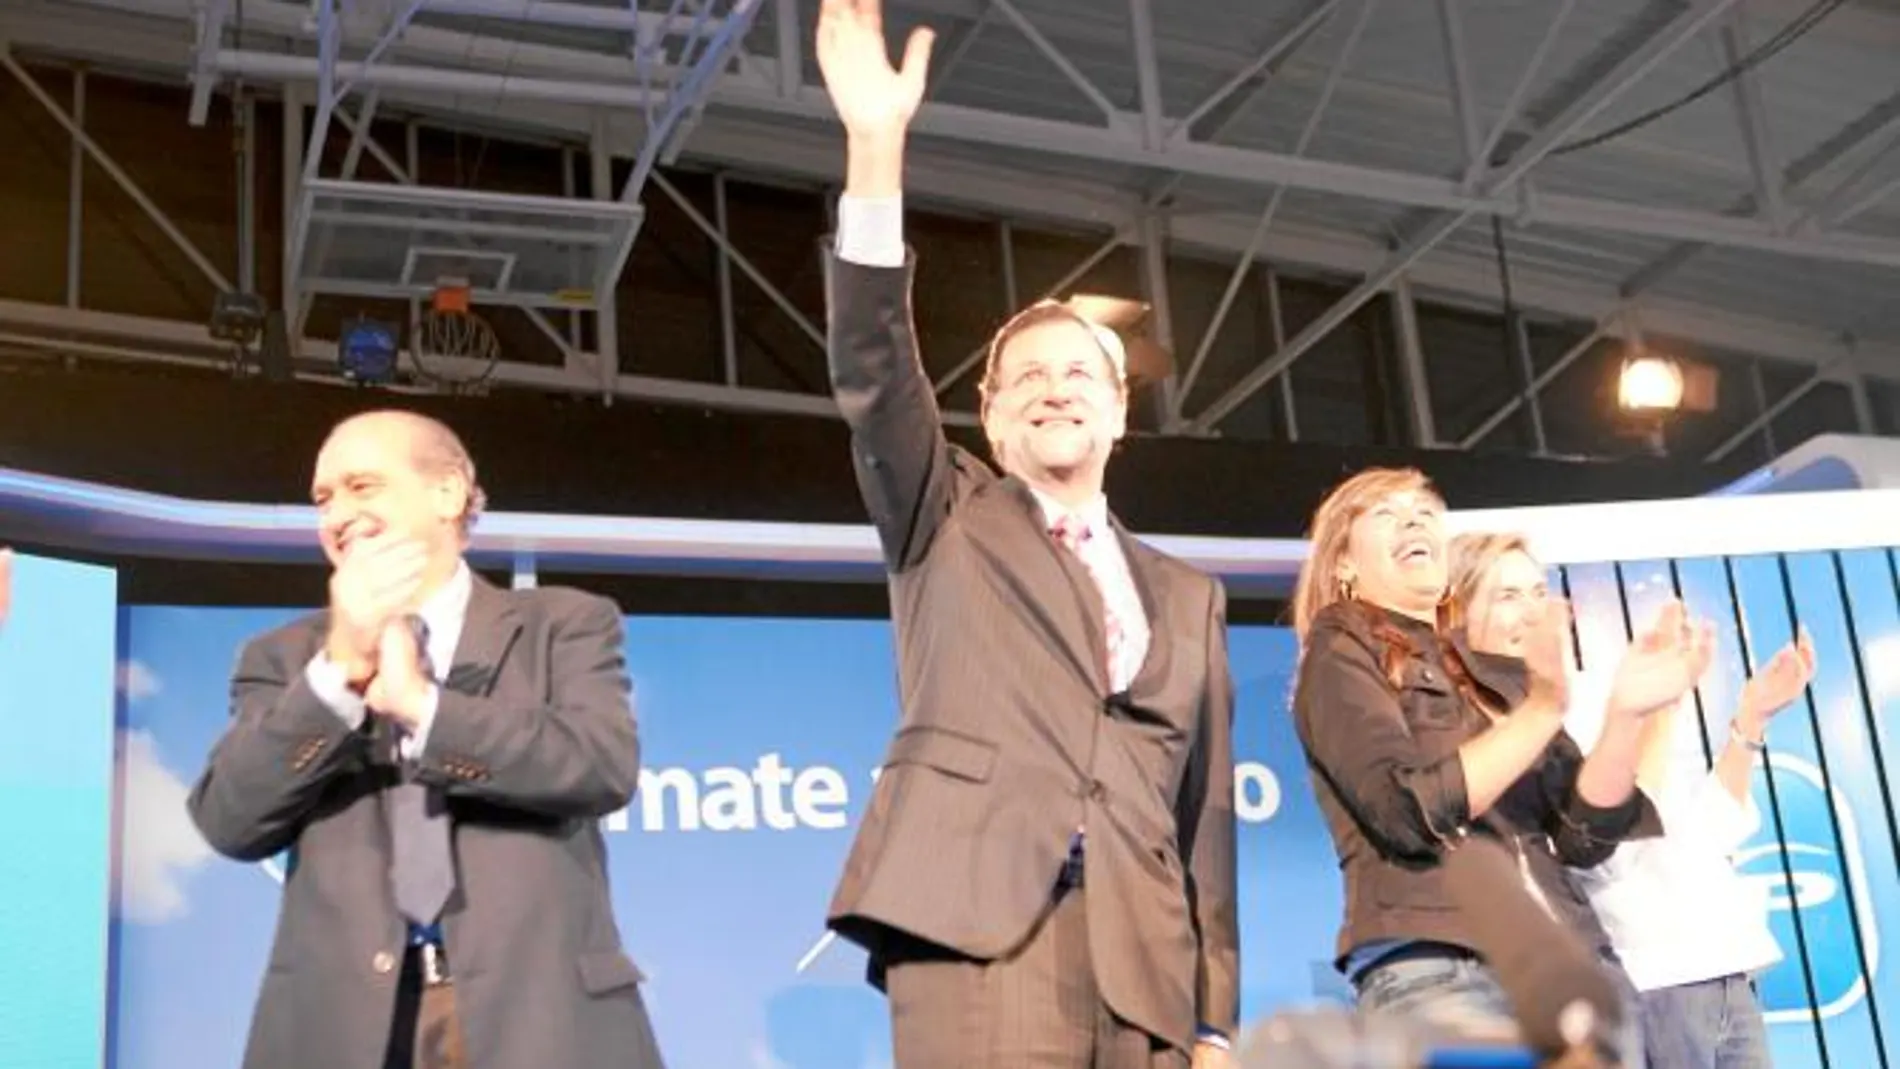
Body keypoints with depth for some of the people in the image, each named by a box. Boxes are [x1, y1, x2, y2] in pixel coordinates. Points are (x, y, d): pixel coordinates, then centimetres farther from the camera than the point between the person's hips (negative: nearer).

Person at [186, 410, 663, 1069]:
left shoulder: (566, 623, 9)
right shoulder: (285, 657, 15)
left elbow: (607, 765, -8)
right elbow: (229, 821, 1)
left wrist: (422, 705, -11)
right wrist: (339, 670, -9)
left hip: (539, 1016, -1)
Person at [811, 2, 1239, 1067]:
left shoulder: (1187, 597, 23)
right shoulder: (949, 520, 16)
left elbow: (1206, 811, 19)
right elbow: (873, 372, -1)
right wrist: (878, 152, -12)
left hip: (1140, 955, 4)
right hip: (977, 923, -3)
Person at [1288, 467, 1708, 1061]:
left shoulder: (1497, 677, 21)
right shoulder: (1340, 655, 5)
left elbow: (1584, 836, 11)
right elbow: (1411, 811, -10)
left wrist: (1625, 715, -3)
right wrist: (1542, 707, -11)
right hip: (1438, 975, -5)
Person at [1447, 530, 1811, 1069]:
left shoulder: (1599, 695, 12)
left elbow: (1710, 828, 18)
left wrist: (1750, 717, 8)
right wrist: (1662, 711, -17)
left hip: (1726, 971, 7)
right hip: (1638, 987, -6)